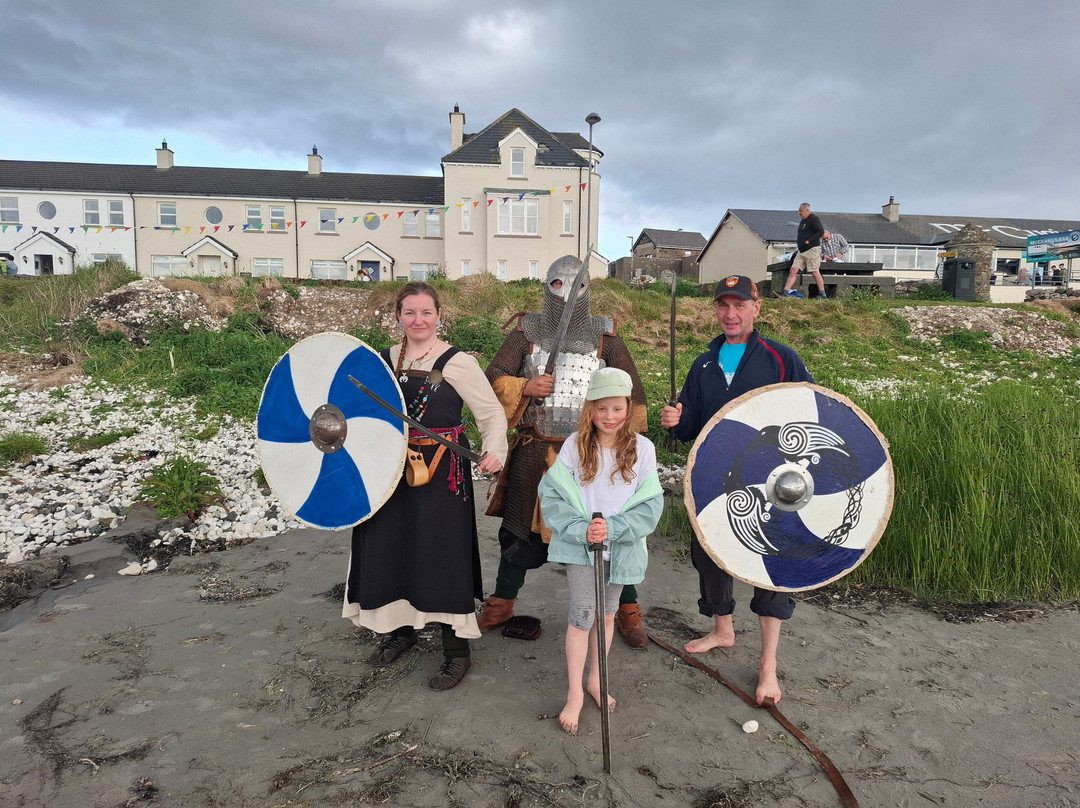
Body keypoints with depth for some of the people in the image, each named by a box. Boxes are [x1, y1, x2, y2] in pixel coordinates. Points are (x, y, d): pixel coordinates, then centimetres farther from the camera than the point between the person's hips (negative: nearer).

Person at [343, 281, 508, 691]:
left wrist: (495, 451, -24)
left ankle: (457, 651, 12)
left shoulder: (457, 362, -7)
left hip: (441, 472, -5)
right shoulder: (385, 359, 9)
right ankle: (401, 628, 36)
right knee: (388, 549, 12)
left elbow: (492, 412, -7)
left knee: (442, 556, -3)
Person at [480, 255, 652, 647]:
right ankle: (501, 604, 34)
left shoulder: (605, 335, 3)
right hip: (535, 454, 1)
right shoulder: (526, 331, 5)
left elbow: (631, 393, 6)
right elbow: (493, 379, 3)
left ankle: (628, 612, 25)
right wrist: (524, 387, -16)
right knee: (521, 531, 12)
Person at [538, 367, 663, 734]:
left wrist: (613, 527, -19)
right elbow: (552, 493, -8)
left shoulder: (642, 448, -6)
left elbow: (650, 504, -7)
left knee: (607, 613, 16)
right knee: (582, 612, -6)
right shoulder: (575, 445, -8)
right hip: (580, 544, -2)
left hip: (621, 546, 2)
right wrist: (580, 528, -19)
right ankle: (574, 693, 10)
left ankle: (596, 679, 35)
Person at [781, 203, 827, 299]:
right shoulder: (803, 221, 21)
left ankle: (822, 294, -1)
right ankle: (785, 292, -8)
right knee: (793, 270, -3)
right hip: (801, 251, 9)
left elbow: (821, 232, -16)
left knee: (814, 272, -7)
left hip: (812, 250, -9)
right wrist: (798, 244, 15)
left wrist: (809, 241, -19)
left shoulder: (814, 219, -6)